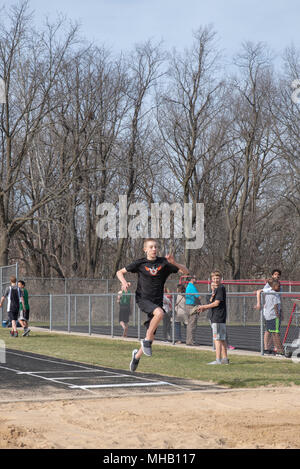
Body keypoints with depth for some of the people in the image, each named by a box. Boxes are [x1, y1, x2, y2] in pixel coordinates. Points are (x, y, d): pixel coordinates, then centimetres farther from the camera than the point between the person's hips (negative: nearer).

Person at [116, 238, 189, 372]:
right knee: (159, 312, -35)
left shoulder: (163, 263, 1)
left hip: (157, 300, 3)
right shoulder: (140, 263, 0)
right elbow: (120, 272, 10)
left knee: (151, 338, 4)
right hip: (142, 299, -3)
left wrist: (174, 263, -18)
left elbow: (185, 271, 0)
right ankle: (146, 340, -19)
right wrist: (124, 282, -11)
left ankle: (137, 355, 33)